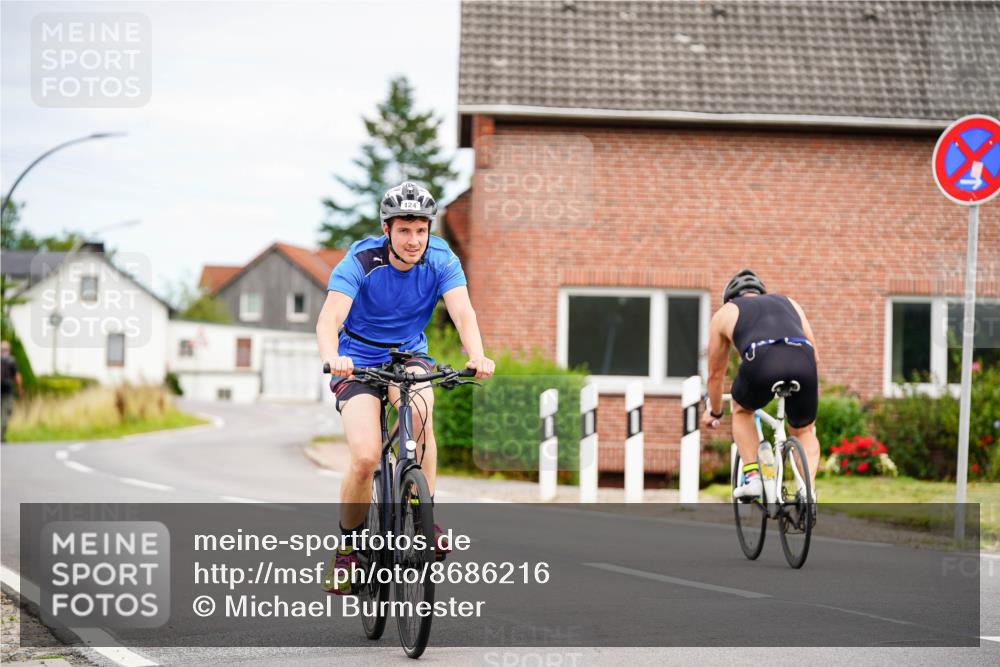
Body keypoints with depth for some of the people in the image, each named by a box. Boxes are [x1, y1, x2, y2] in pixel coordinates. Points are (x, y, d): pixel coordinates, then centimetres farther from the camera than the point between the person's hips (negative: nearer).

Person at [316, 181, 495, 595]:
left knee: (420, 407, -34)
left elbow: (462, 311, -28)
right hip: (358, 362, -2)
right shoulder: (360, 262, -22)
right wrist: (331, 357, -56)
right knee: (366, 457, -22)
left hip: (408, 355, 2)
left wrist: (477, 356, -48)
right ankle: (348, 548, 1)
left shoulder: (441, 261, -14)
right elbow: (330, 317, -34)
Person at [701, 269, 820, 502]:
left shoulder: (725, 313, 32)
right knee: (804, 431, 26)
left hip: (762, 361, -2)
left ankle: (752, 476, 16)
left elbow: (715, 372, 41)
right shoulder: (789, 303, 38)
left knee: (742, 411, 31)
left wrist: (714, 412, 56)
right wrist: (808, 389, 58)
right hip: (803, 362, 2)